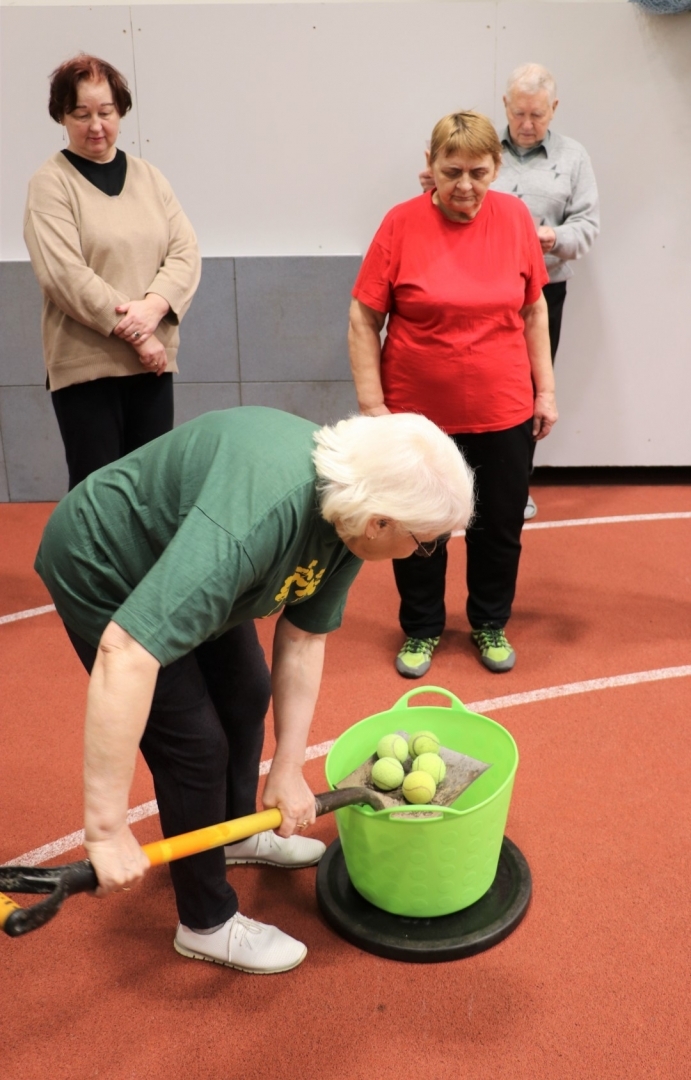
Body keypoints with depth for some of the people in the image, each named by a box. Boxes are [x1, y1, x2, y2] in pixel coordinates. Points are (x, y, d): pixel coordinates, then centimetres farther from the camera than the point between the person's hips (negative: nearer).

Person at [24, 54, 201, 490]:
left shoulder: (149, 177, 11)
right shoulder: (50, 184, -2)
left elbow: (186, 253, 4)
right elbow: (65, 275, -12)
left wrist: (153, 306, -15)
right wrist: (133, 333, -16)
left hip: (153, 359, 4)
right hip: (85, 363, -4)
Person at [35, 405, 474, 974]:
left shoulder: (348, 505, -14)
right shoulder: (254, 519, -41)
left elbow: (303, 639, -6)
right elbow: (125, 653, -44)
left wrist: (289, 770, -7)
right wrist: (107, 829, -39)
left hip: (188, 565, 8)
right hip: (103, 568, -8)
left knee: (246, 695, 17)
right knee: (195, 741, -6)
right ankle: (208, 923, 16)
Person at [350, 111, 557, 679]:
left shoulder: (515, 217, -2)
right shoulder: (402, 223, -10)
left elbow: (534, 310, 7)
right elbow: (364, 319, -7)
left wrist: (546, 388, 4)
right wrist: (371, 404, -10)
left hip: (503, 412, 2)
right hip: (419, 413, -2)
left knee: (500, 525, 14)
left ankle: (491, 623, 37)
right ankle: (422, 628, 34)